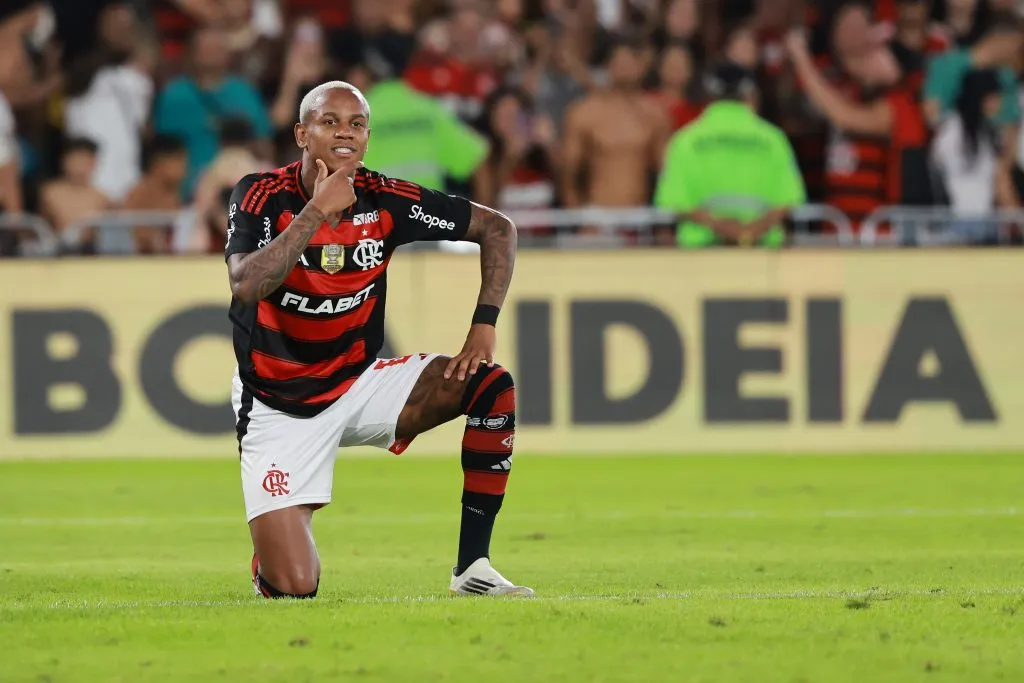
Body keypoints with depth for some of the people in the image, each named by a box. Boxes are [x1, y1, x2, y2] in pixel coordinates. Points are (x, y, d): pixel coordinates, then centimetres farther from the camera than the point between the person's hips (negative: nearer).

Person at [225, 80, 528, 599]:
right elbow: (245, 286, -34)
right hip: (280, 407, -4)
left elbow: (497, 229, 3)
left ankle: (472, 568, -11)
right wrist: (318, 210, -33)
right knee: (292, 589, -16)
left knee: (492, 386, -18)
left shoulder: (385, 201, -7)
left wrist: (484, 325, -8)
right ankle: (267, 558, 25)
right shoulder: (263, 196, -15)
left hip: (359, 384, 4)